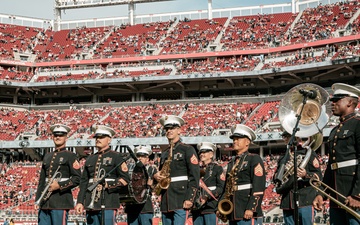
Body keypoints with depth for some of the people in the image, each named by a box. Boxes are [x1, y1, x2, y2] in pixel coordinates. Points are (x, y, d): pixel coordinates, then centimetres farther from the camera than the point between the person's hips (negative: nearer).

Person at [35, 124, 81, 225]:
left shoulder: (70, 156, 2)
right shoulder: (47, 156, 20)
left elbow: (77, 178, -6)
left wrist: (60, 185, -16)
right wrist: (37, 200, 14)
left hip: (61, 202, -6)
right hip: (45, 202, 6)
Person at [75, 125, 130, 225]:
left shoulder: (116, 157, 4)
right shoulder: (90, 159, 19)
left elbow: (125, 179, -2)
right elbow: (83, 182, 18)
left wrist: (107, 185, -13)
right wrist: (80, 202, 10)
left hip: (108, 203, -5)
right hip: (91, 204, 5)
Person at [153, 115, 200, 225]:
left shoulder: (187, 150, 0)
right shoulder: (164, 154, 21)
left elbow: (194, 177, -7)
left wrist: (189, 199, -15)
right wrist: (156, 176, 6)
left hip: (181, 200, -7)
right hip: (165, 202, 7)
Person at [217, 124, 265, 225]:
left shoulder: (254, 159, -2)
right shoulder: (232, 163, 21)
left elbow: (258, 187, -11)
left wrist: (251, 209, -19)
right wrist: (220, 209, 10)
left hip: (248, 214, -7)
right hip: (233, 214, 7)